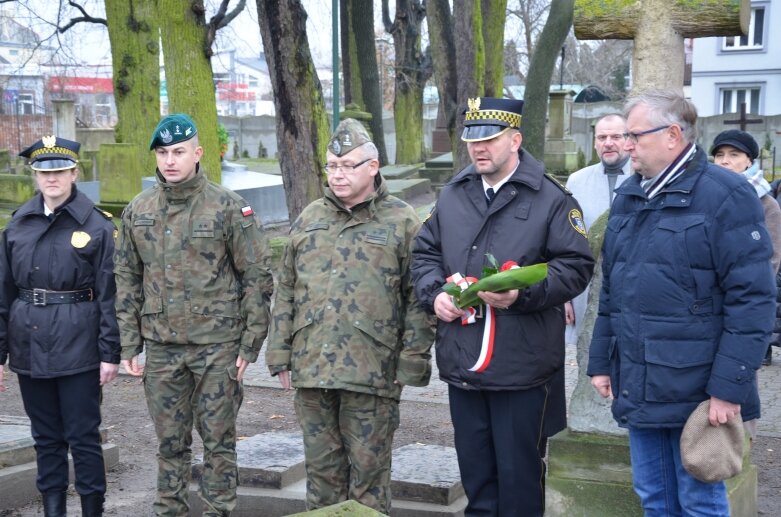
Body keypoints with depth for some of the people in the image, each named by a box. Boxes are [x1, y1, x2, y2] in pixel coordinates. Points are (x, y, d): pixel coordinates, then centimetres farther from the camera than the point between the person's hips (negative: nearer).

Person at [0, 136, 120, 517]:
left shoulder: (97, 225, -4)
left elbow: (109, 294, -5)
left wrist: (110, 353, -9)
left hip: (78, 349, -4)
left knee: (83, 437, 1)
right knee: (46, 438, 12)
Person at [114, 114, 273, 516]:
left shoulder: (228, 207, -6)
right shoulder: (138, 211, 6)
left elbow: (257, 276, -5)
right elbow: (127, 281, 11)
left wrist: (250, 343, -7)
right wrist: (129, 345, 6)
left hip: (217, 346, -3)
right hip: (161, 347, 3)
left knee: (218, 439, 5)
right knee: (170, 442, 12)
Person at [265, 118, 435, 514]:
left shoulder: (401, 222, 0)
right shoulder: (309, 220, 12)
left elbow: (418, 299, -3)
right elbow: (286, 292, 15)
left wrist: (412, 362, -8)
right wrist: (280, 354, 10)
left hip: (372, 373, -4)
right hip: (311, 369, 4)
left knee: (369, 471, 4)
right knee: (321, 469, 12)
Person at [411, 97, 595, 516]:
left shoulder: (551, 198, -4)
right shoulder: (452, 196, 12)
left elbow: (575, 266, -7)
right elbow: (425, 253, 19)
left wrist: (523, 294, -20)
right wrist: (434, 293, -1)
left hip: (522, 369, -5)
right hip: (462, 366, 5)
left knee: (519, 478, 3)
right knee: (475, 476, 16)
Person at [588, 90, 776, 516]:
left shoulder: (726, 195, -12)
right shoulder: (627, 196, 11)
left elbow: (752, 299, -16)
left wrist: (729, 388, -19)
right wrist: (601, 361, 15)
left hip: (696, 394, -7)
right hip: (638, 389, 7)